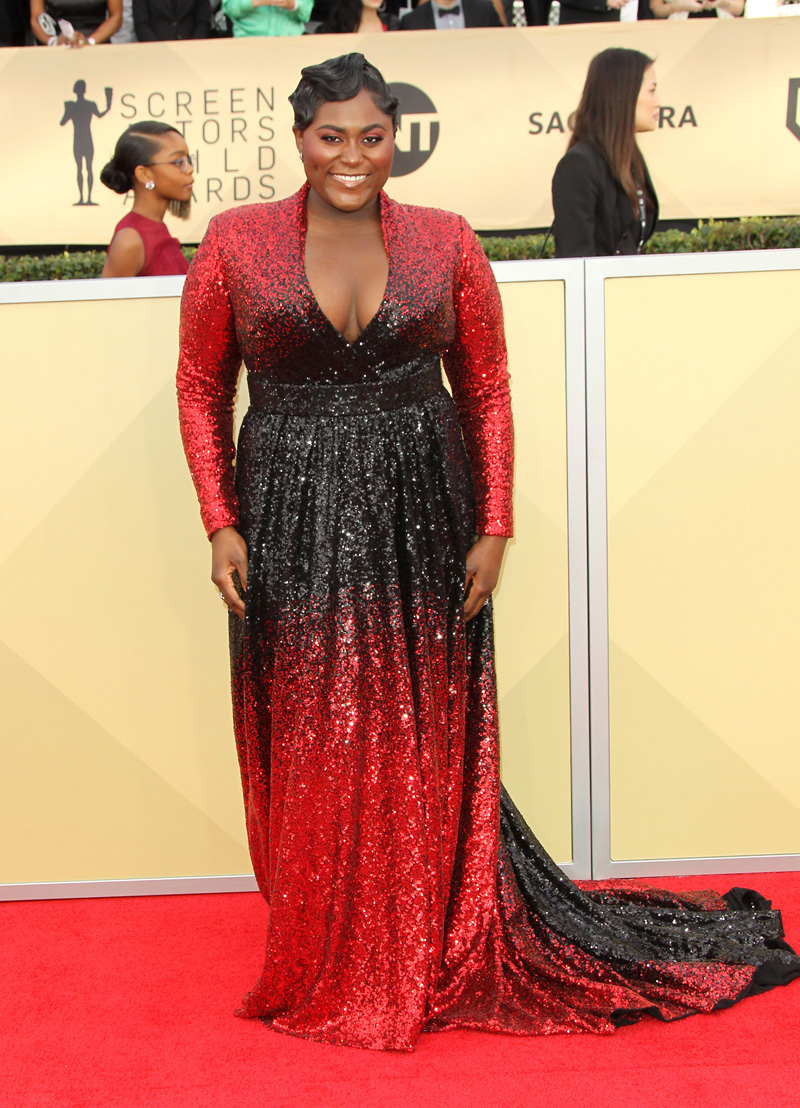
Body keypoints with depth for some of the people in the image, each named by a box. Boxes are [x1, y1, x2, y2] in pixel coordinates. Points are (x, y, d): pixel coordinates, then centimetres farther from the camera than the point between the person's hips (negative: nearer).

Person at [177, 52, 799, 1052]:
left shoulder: (447, 245, 2)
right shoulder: (236, 244, 1)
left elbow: (486, 393, 6)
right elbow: (200, 387, 6)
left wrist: (494, 528, 0)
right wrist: (220, 524, -2)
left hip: (418, 522, 0)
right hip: (291, 527, 0)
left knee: (425, 747, 7)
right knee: (307, 754, 6)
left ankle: (433, 960, 28)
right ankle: (319, 963, 28)